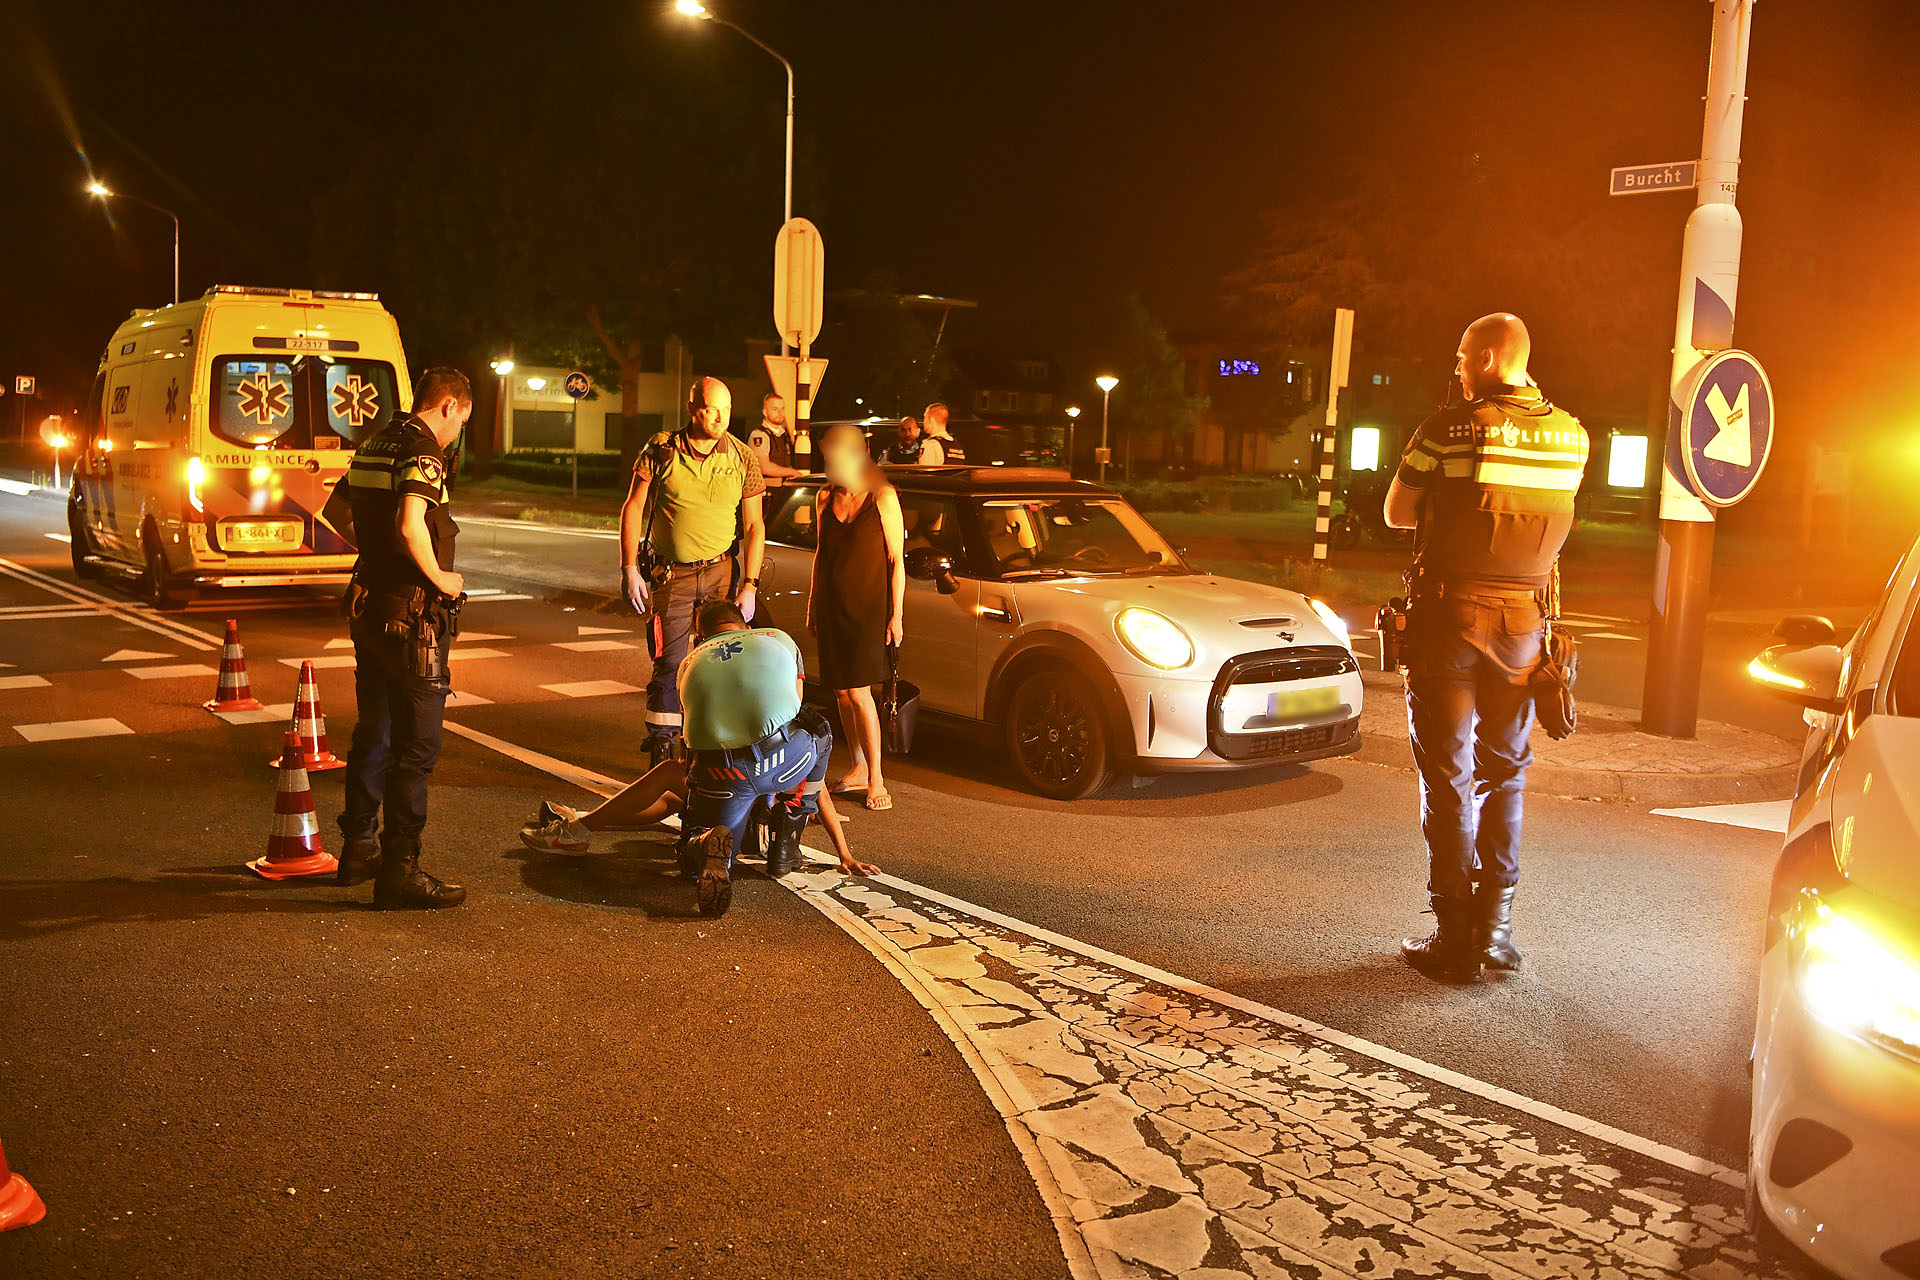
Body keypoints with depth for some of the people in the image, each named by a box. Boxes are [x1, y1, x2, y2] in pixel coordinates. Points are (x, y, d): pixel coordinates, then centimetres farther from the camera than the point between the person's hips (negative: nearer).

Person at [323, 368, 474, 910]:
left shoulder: (377, 443, 14)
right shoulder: (422, 449, -15)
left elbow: (335, 508, 27)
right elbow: (410, 525, -30)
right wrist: (439, 577, -16)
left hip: (368, 606, 10)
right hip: (411, 613, -10)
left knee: (374, 732, 20)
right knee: (417, 742, -4)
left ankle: (357, 849, 31)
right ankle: (399, 870, -1)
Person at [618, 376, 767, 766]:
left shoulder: (743, 459, -1)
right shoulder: (661, 451, -4)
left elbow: (754, 526, 1)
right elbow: (633, 508, 2)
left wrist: (749, 585, -6)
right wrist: (629, 569, -5)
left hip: (721, 572, 1)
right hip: (670, 574, -1)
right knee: (670, 663, -2)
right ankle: (660, 748, 9)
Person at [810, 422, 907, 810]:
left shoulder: (882, 497, -7)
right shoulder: (825, 498, 8)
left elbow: (896, 560, -6)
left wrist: (897, 614, -9)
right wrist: (813, 604, 16)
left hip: (868, 606, -5)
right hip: (831, 605, 5)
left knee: (858, 691, -11)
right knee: (841, 690, 8)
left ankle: (875, 779, -3)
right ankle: (859, 768, 21)